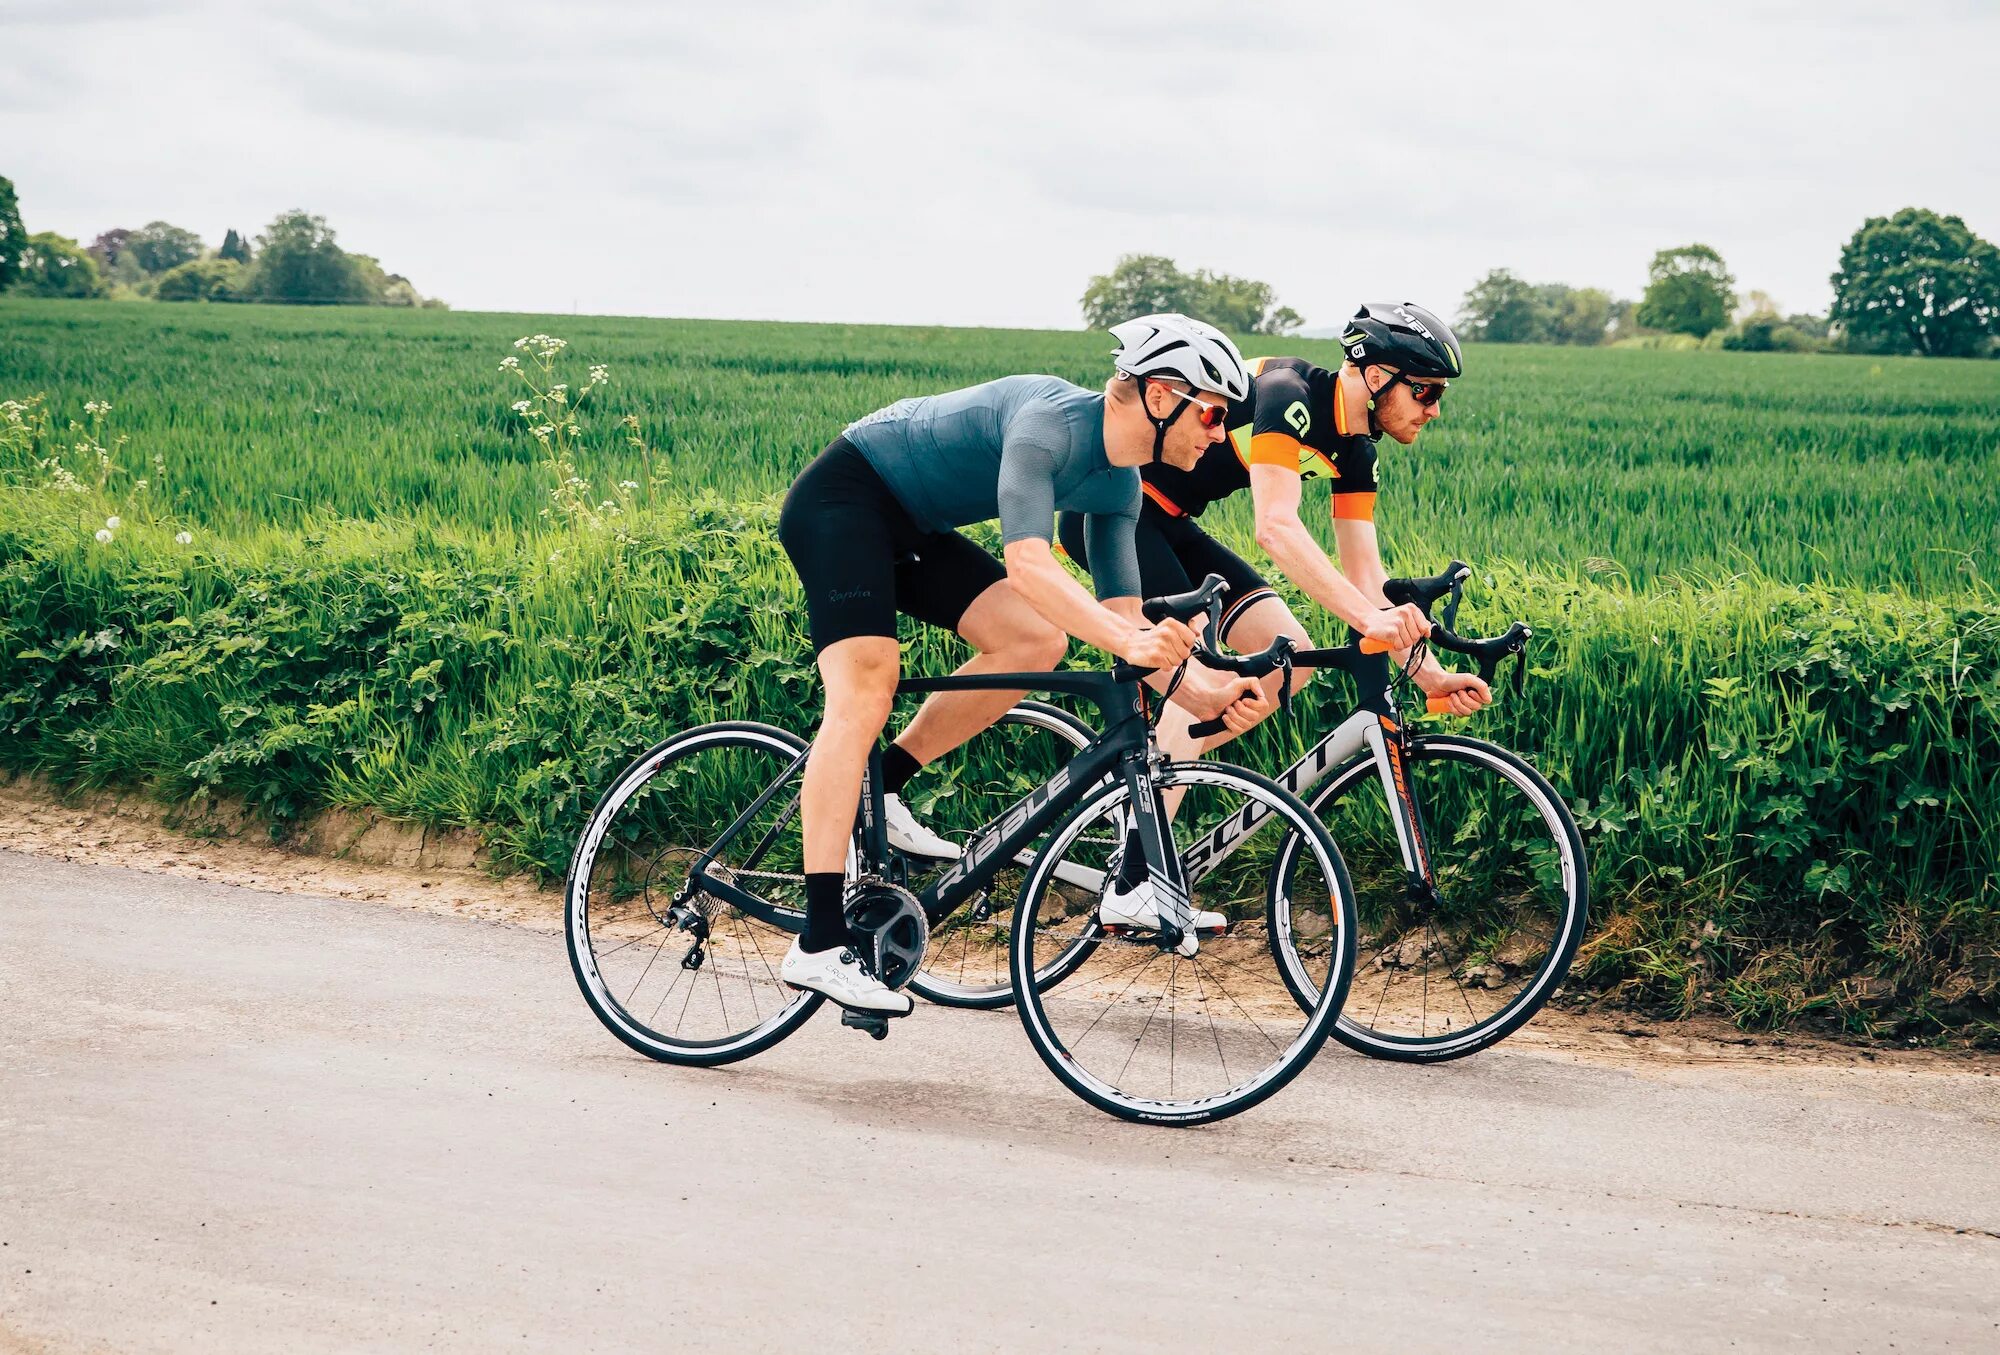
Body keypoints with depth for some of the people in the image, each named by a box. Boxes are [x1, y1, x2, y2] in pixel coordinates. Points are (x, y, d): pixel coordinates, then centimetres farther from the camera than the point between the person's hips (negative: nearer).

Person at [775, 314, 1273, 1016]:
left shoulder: (1118, 483, 1)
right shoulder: (1053, 419, -26)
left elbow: (1121, 617, 0)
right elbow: (1028, 562, -37)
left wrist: (1202, 692, -17)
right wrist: (1129, 642, -47)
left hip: (912, 528, 9)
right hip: (843, 499, -9)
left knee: (1036, 643, -5)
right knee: (866, 690, -23)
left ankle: (880, 789, 3)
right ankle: (819, 946, -27)